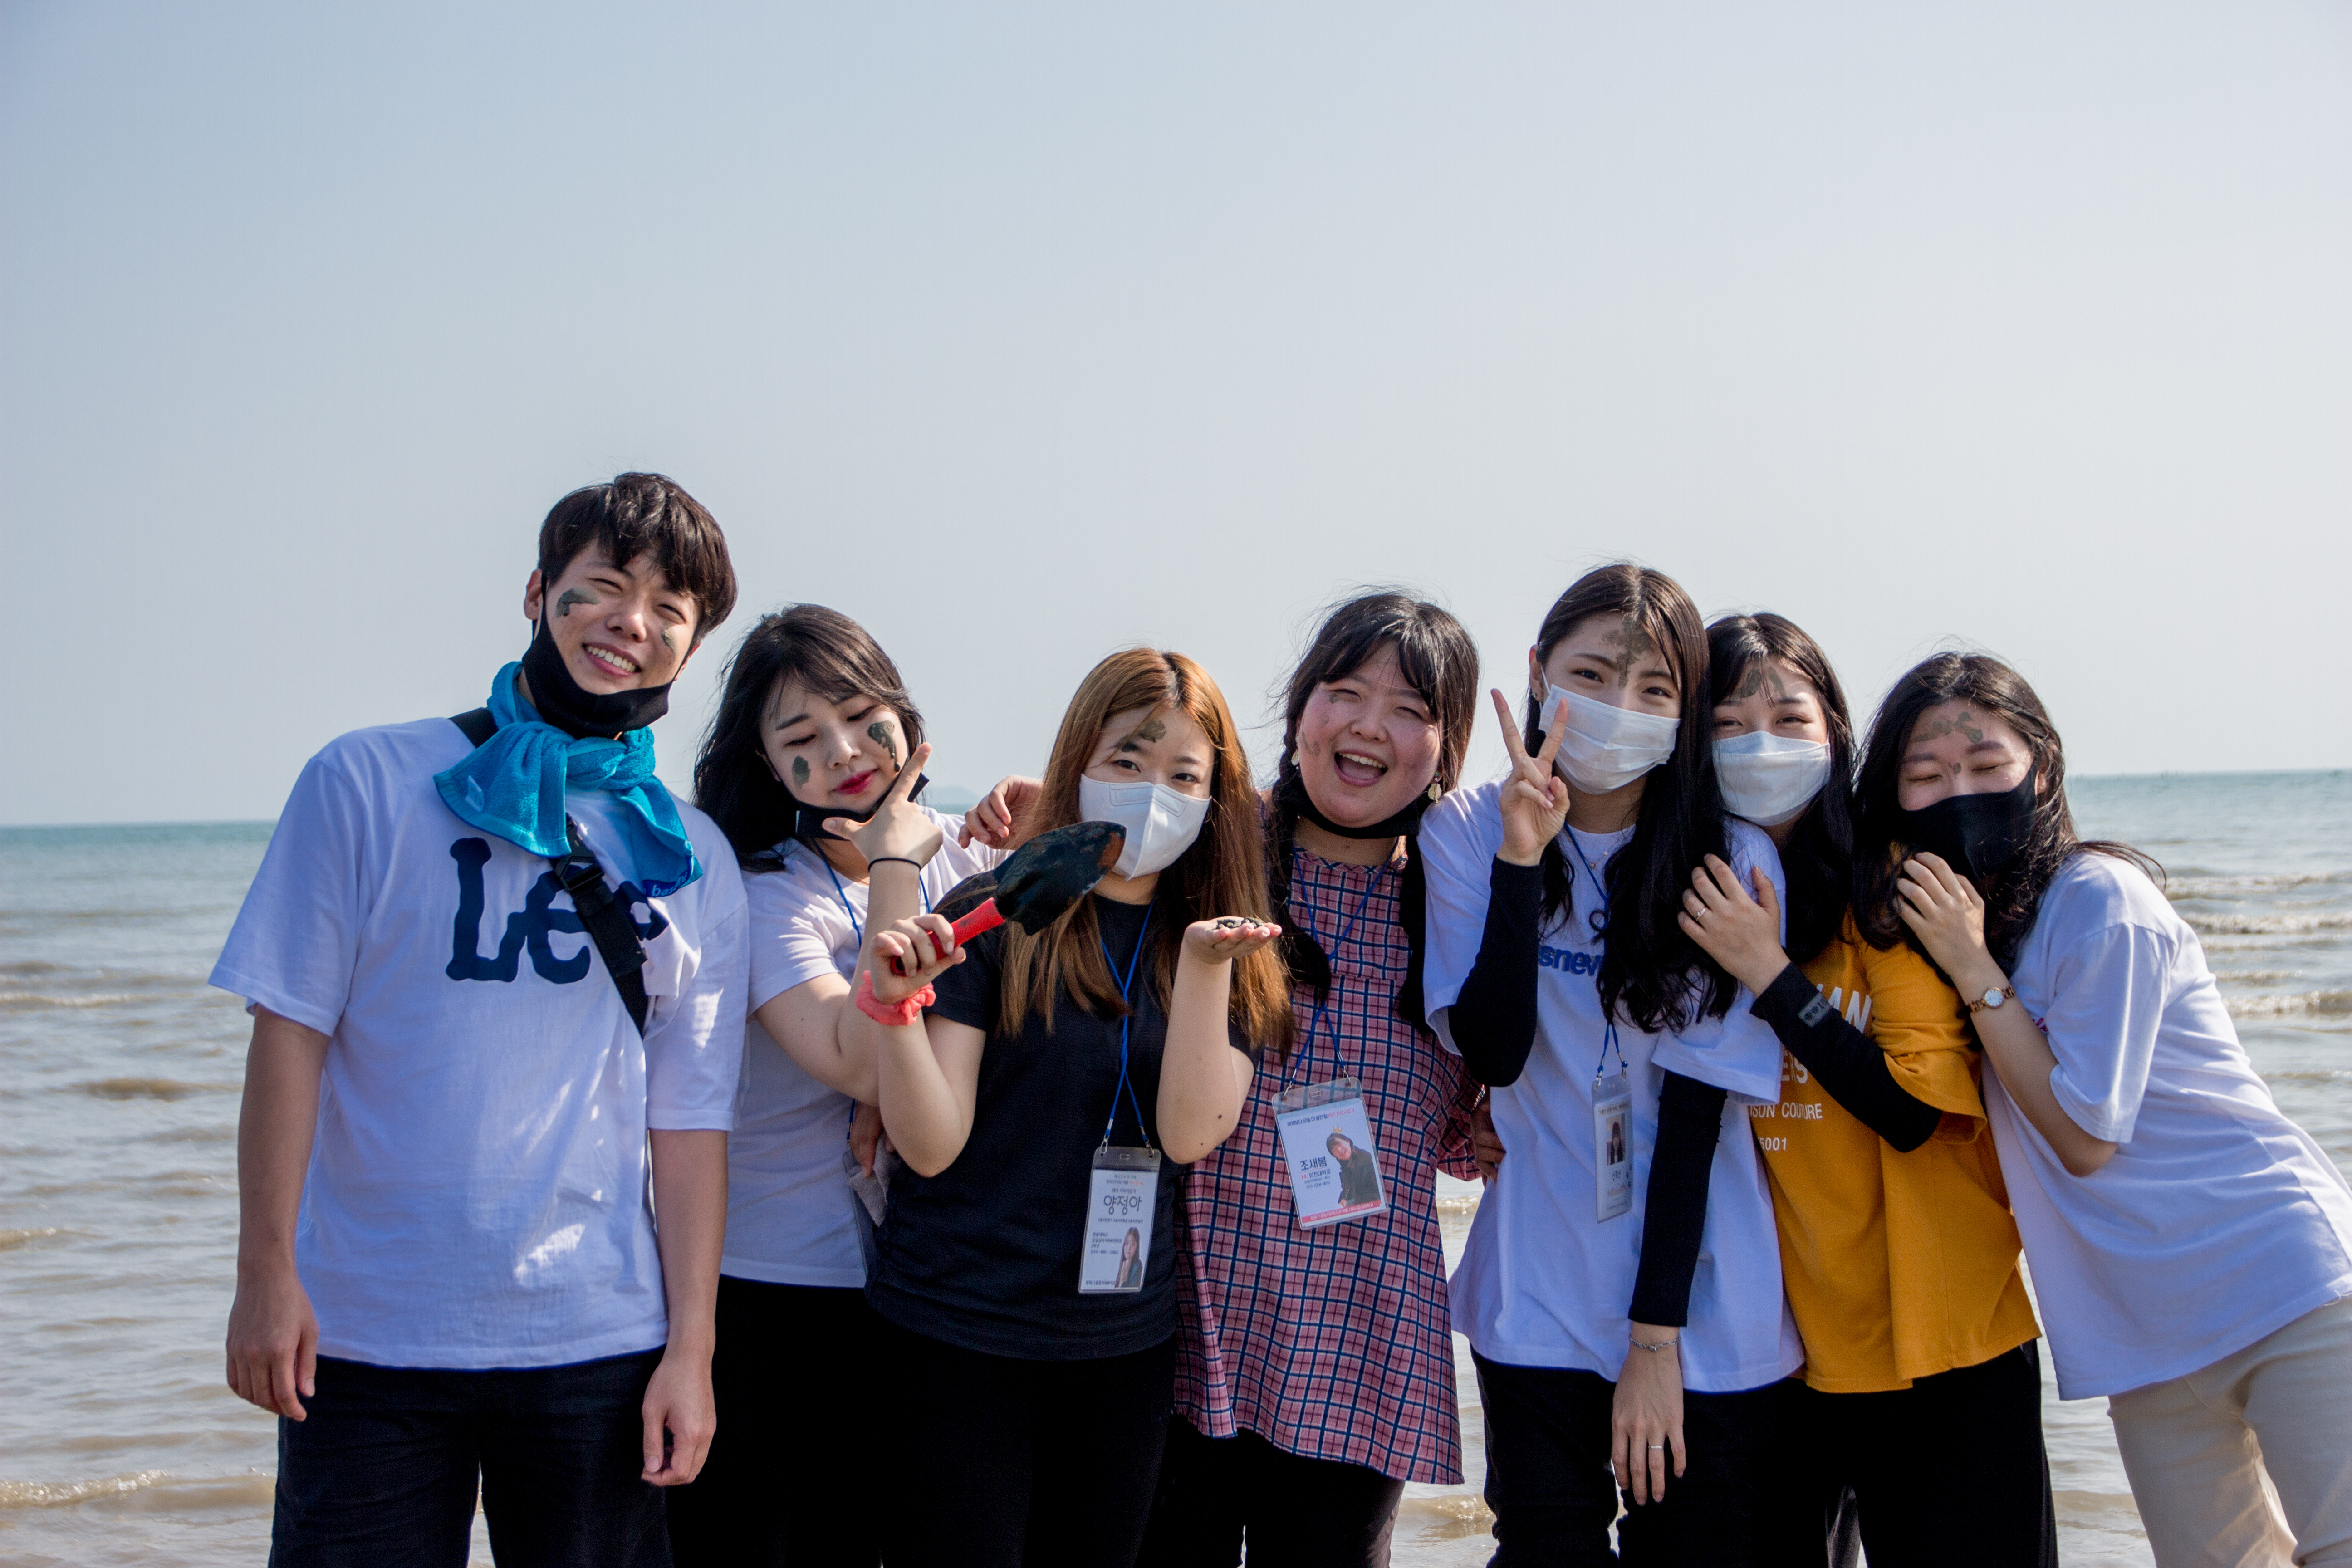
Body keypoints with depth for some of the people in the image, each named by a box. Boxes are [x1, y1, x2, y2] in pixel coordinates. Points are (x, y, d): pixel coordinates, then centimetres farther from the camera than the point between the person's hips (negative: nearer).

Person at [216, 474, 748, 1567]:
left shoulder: (693, 861, 6)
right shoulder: (368, 781, 0)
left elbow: (690, 1116, 5)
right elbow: (292, 1029, -2)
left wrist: (691, 1349, 1)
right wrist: (265, 1269, -6)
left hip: (598, 1347, 2)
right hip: (365, 1341, -2)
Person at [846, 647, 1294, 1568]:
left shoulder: (1233, 951, 4)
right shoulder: (994, 919, -7)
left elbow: (1189, 1136, -10)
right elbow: (933, 1146, -11)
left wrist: (1204, 964, -21)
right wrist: (897, 1002, -27)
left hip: (1126, 1346, 4)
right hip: (959, 1335, -4)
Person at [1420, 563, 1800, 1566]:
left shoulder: (1731, 861, -6)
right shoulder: (1467, 833, -3)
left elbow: (1699, 1100, -9)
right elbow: (1493, 1056, -12)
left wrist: (1655, 1336, -11)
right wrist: (1521, 858, -22)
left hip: (1706, 1320, 0)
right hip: (1540, 1305, 1)